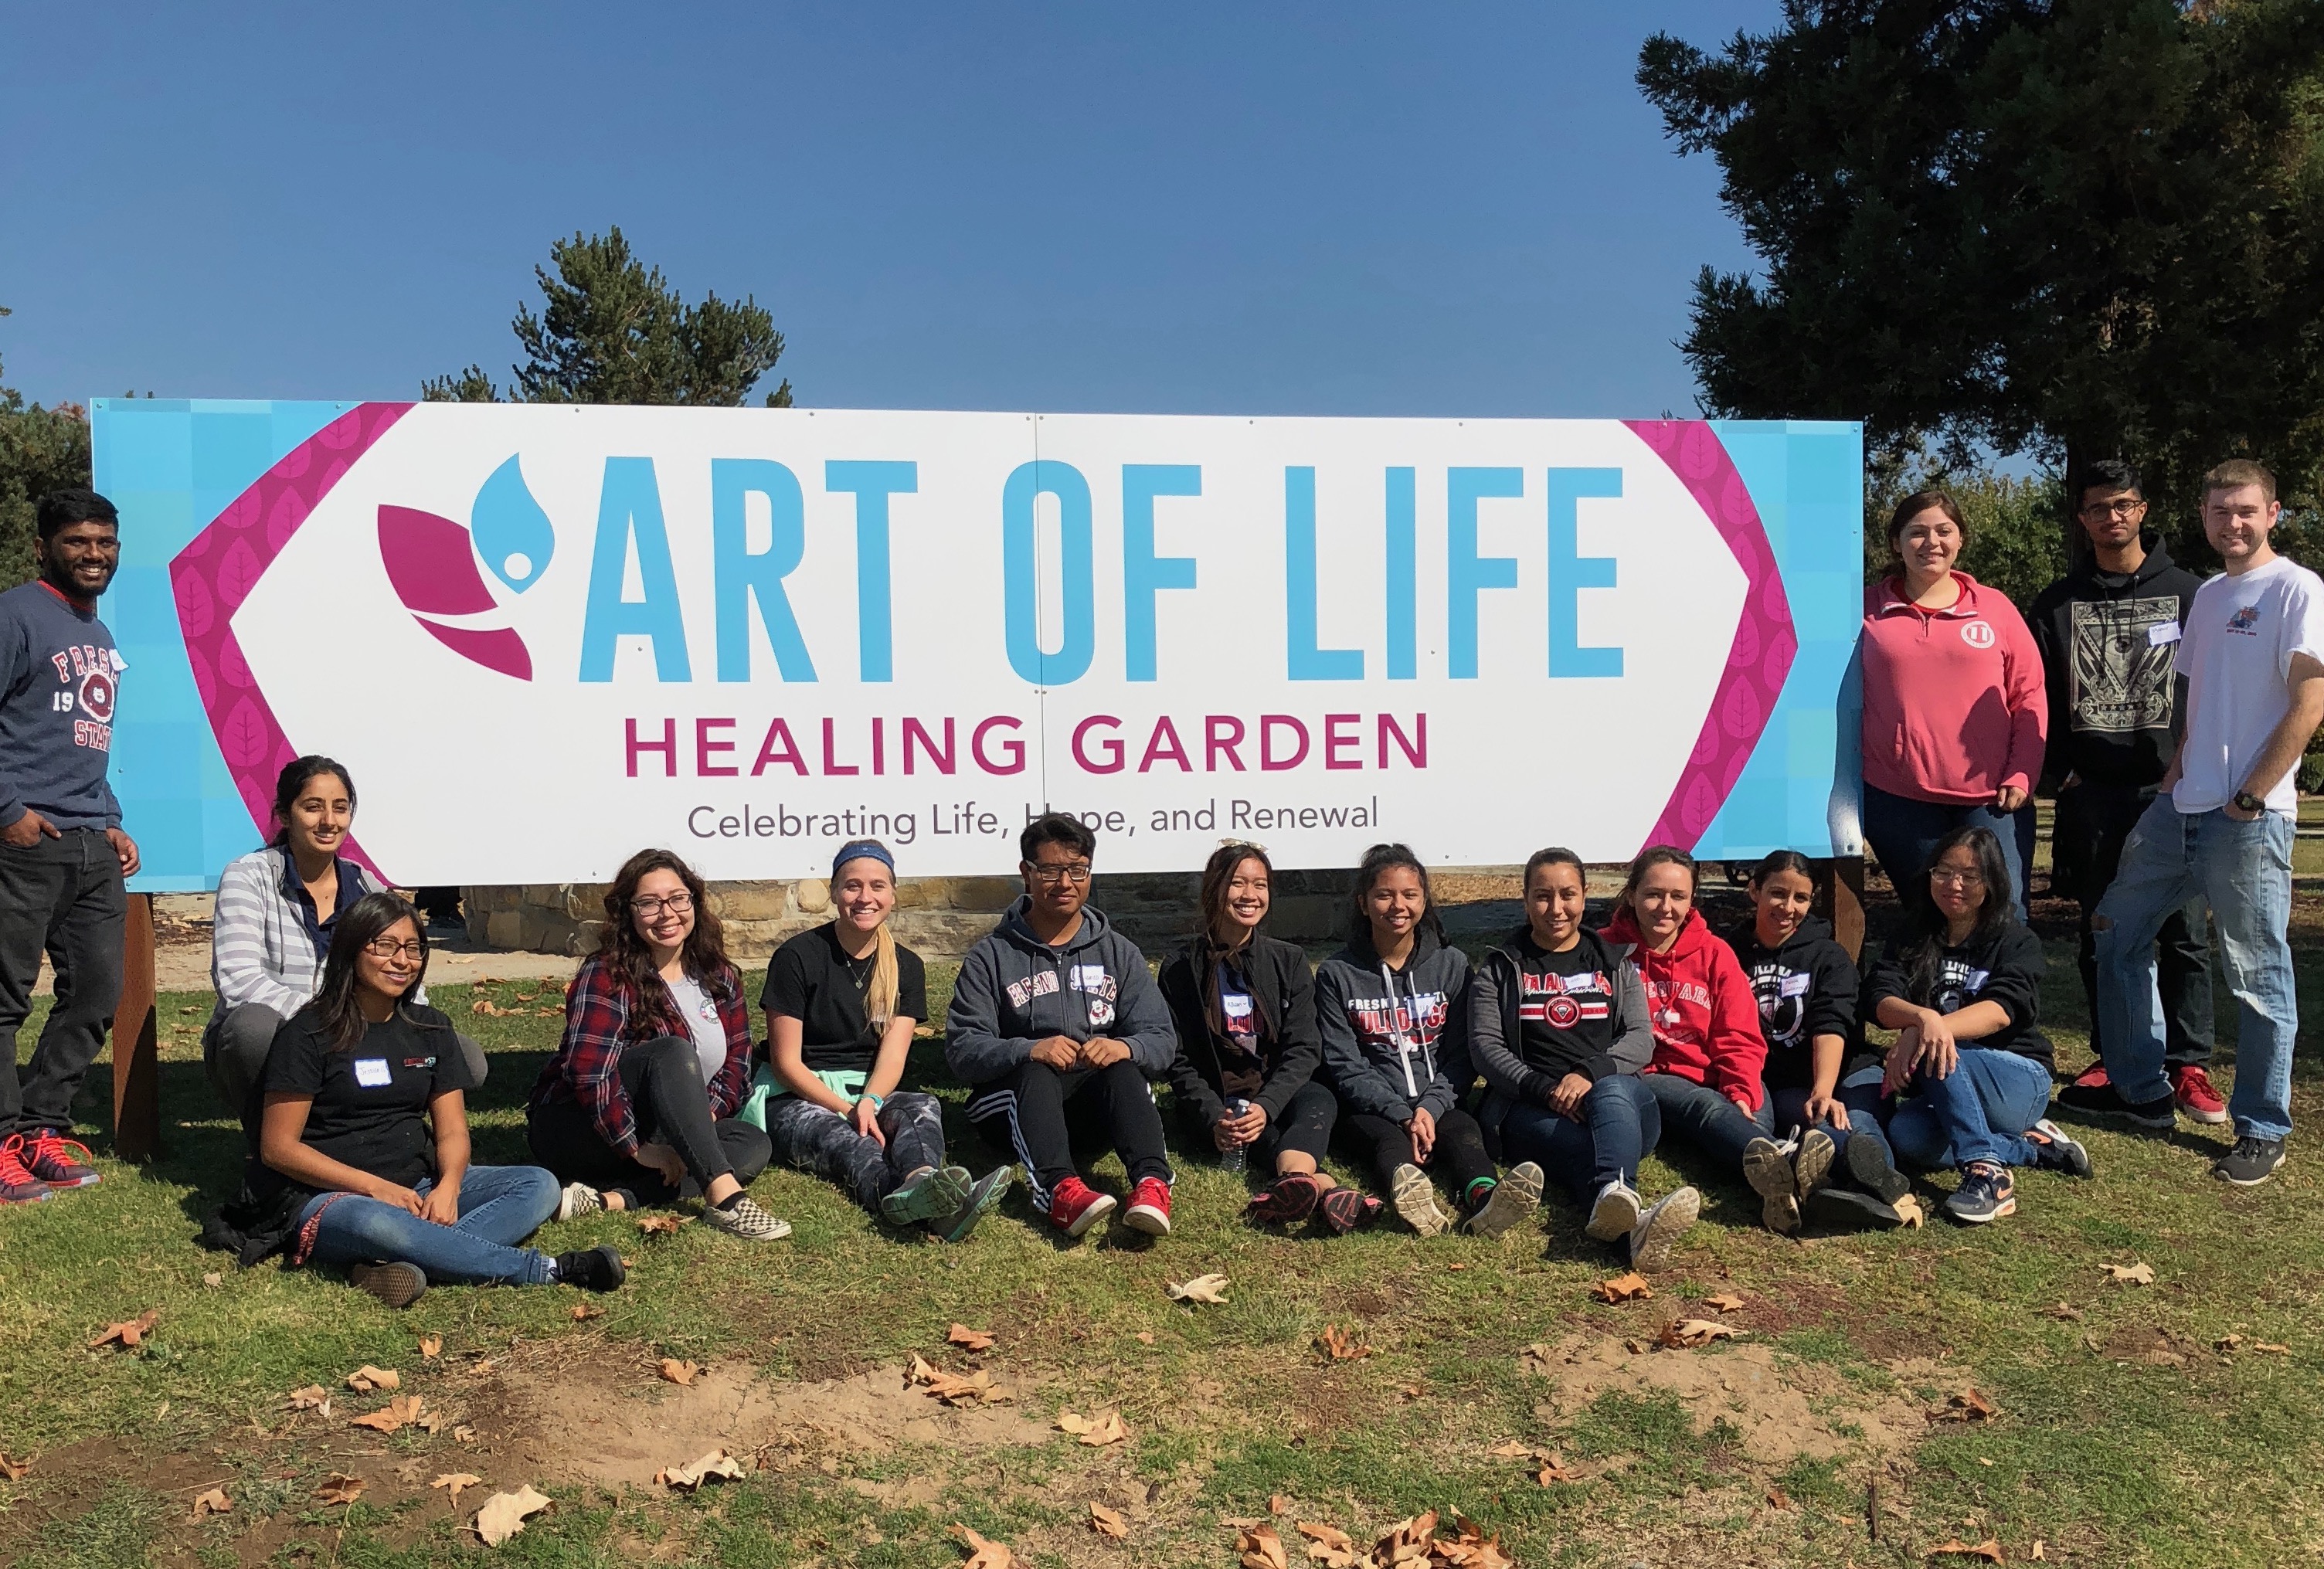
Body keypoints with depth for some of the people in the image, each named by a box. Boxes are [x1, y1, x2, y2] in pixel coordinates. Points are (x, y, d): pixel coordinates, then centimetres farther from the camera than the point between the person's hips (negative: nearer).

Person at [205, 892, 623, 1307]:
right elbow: (278, 1147, -7)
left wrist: (448, 1186, -16)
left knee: (539, 1185, -15)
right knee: (373, 1223, -41)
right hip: (328, 1197, -5)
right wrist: (375, 1186, -18)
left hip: (418, 1188, 6)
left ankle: (410, 1264, -40)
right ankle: (548, 1270, -33)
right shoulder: (309, 1033, -3)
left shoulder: (430, 1028, 11)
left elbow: (452, 1131, 7)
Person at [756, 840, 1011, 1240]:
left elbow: (893, 1056, -5)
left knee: (923, 1106, -29)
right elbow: (786, 1062, -8)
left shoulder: (907, 966, 6)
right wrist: (848, 1110, -21)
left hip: (872, 1095, 4)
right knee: (836, 1136, -36)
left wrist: (868, 1102, -27)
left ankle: (921, 1184, -66)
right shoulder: (798, 957, -5)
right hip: (799, 1098, -4)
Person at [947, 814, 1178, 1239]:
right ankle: (1061, 1188, -57)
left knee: (1122, 1070, -30)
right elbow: (963, 1048, -7)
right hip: (1015, 1099, -1)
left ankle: (1151, 1183, -51)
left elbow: (1162, 1040, 3)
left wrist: (1125, 1047, -22)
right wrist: (1028, 1050, -27)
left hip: (1098, 1102, 2)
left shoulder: (1119, 952, 12)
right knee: (1036, 1073, -34)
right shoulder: (992, 956, 5)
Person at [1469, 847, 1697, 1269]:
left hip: (1616, 1092, 2)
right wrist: (1544, 1089, -14)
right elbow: (1485, 1044, 4)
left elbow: (1641, 1039, 8)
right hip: (1531, 1107, -1)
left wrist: (1592, 1072, -14)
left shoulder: (1614, 964, 22)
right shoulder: (1500, 968, 17)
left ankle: (1615, 1200, -68)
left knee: (1612, 1093, -39)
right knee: (1581, 1147, -38)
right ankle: (1634, 1220, -70)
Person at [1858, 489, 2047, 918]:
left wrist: (2021, 776, 0)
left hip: (1989, 799, 0)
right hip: (1895, 801, 0)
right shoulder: (1867, 609, 6)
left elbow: (2030, 697, 8)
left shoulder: (1995, 608, 8)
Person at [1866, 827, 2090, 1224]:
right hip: (1943, 1093, 4)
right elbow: (1880, 1001, -10)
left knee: (1934, 1051, -33)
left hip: (2018, 1082, -3)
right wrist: (1923, 1017, -35)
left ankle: (1986, 1173, -35)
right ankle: (2033, 1145, -11)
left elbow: (2000, 1010, -21)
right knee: (1906, 1137, -31)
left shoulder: (2017, 941, -1)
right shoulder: (1912, 936, 8)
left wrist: (1922, 1032, -39)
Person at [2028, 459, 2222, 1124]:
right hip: (2090, 795, 2)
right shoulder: (2059, 602, 9)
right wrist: (2055, 774, -3)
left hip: (2171, 791, -2)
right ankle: (2115, 1059, 19)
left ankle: (2188, 1065, 6)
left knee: (2183, 934, -1)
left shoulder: (2188, 592, 6)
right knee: (2101, 935, 8)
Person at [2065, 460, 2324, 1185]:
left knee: (2258, 974, 0)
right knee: (2117, 932, 12)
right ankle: (2140, 1090, 24)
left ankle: (2263, 1130, 13)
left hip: (2250, 819, -8)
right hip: (2179, 810, 8)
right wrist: (2175, 775, 10)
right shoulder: (2207, 595, 16)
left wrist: (2249, 799, -15)